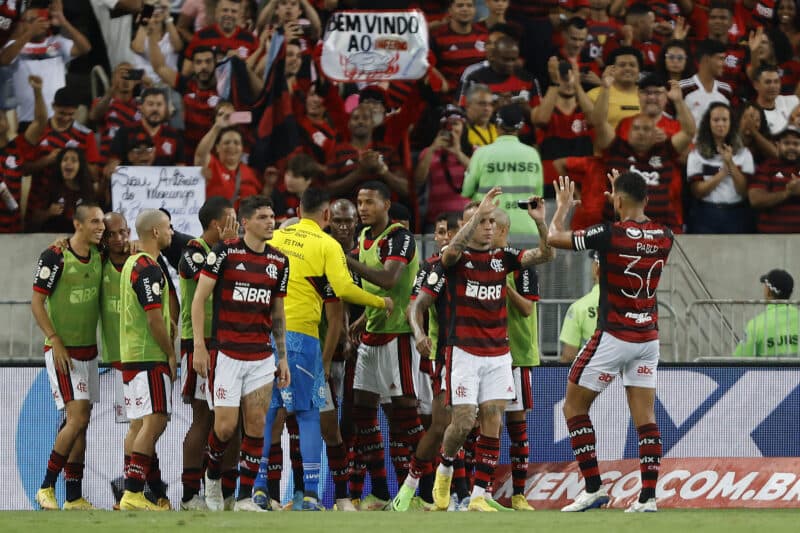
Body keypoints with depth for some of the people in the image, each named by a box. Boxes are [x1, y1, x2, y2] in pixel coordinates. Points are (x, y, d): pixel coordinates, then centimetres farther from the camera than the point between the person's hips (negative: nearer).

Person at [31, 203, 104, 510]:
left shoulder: (99, 257, 6)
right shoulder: (54, 257, -13)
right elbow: (37, 303, -10)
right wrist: (55, 341, -16)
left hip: (88, 349, 7)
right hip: (62, 351, -7)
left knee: (81, 422, 7)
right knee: (77, 418, -15)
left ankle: (74, 497, 11)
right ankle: (47, 488, -5)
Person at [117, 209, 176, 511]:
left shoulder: (132, 263, 17)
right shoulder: (148, 269, -15)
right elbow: (154, 317, -17)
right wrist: (170, 353, -9)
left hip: (131, 355, 10)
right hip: (150, 358, -10)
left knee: (139, 425, 11)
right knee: (154, 423, -12)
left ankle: (130, 495, 12)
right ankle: (133, 494, -17)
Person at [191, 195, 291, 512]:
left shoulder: (279, 262, 8)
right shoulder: (225, 253, -7)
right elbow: (199, 299, -6)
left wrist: (283, 357, 12)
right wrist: (199, 346, -12)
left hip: (262, 357, 4)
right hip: (226, 353, -4)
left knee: (256, 427, 0)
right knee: (225, 426, -5)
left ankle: (245, 498, 6)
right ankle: (213, 477, 25)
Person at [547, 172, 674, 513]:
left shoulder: (610, 234, -15)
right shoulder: (664, 237, 1)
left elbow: (554, 238, -3)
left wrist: (563, 206, 15)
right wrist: (626, 202, 34)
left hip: (613, 337, -5)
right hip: (648, 338, 5)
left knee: (574, 407, 8)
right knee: (645, 418, 5)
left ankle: (593, 487, 1)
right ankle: (648, 495, -3)